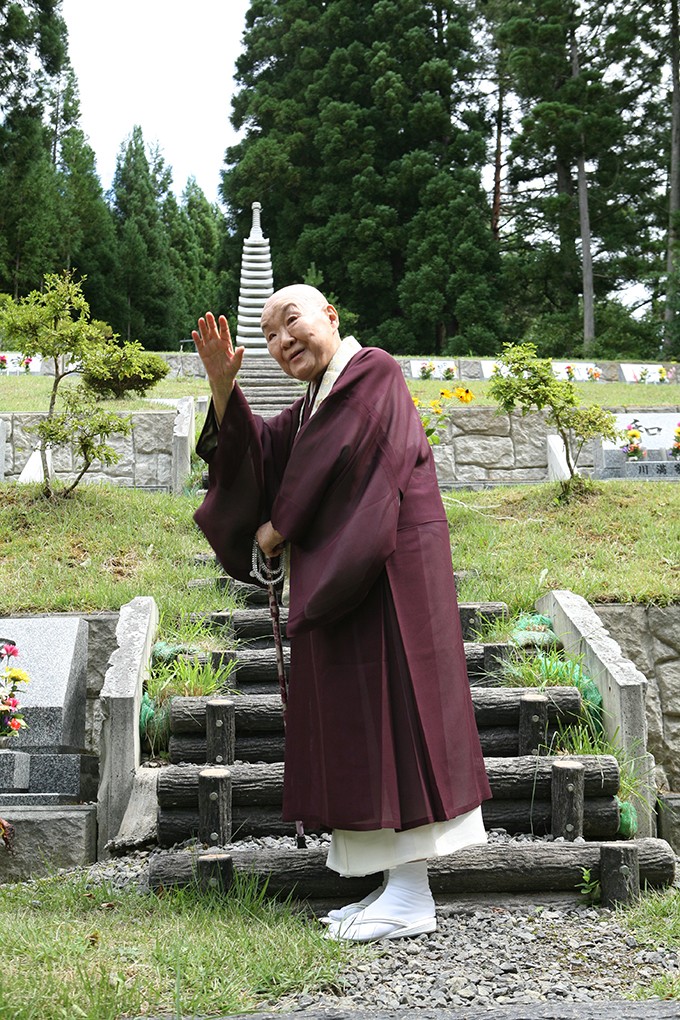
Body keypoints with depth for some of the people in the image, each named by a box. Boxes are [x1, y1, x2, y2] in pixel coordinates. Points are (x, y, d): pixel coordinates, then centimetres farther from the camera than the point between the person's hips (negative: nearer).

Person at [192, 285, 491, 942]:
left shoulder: (373, 372, -8)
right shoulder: (313, 405, 20)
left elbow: (340, 464, -16)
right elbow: (253, 455, 12)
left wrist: (278, 528, -5)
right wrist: (223, 385, -1)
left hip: (387, 573, -10)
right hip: (339, 583, 10)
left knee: (388, 708, -9)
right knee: (357, 720, 9)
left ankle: (411, 898, -3)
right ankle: (396, 887, 15)